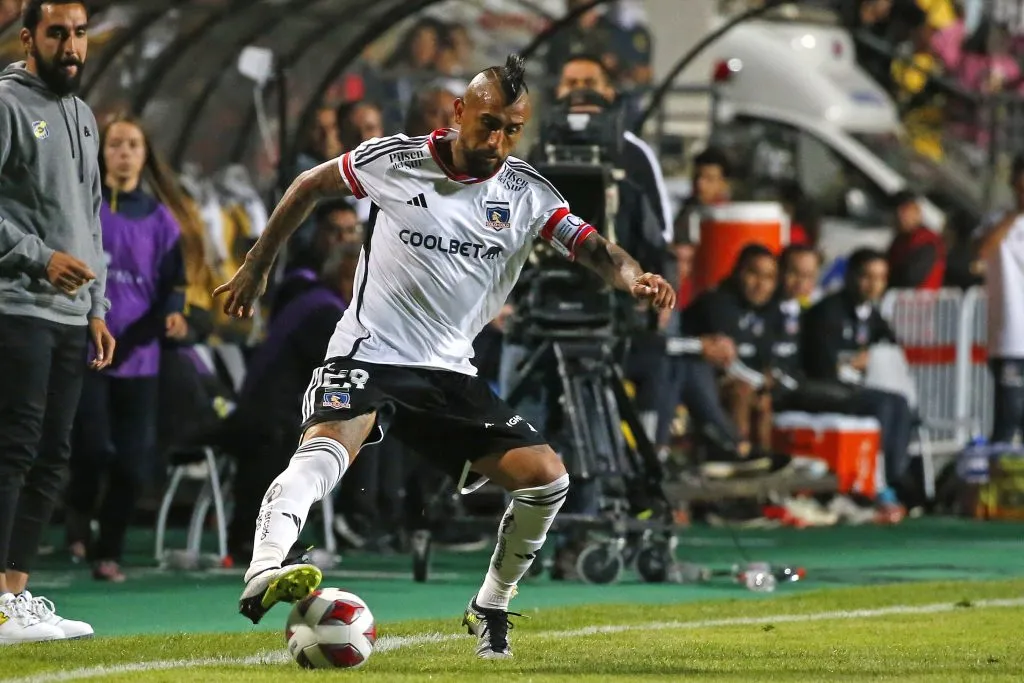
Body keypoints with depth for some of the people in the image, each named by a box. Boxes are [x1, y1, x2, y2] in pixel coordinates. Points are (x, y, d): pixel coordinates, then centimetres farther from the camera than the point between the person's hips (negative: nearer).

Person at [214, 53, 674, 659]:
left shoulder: (528, 194, 1)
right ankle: (264, 572, -54)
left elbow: (594, 249, -9)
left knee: (547, 478, -7)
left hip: (451, 372, 4)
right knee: (327, 448, -34)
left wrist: (635, 277, -33)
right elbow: (311, 186, 11)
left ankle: (490, 608, 15)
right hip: (368, 354, -4)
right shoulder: (394, 160, -5)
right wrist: (257, 267, 15)